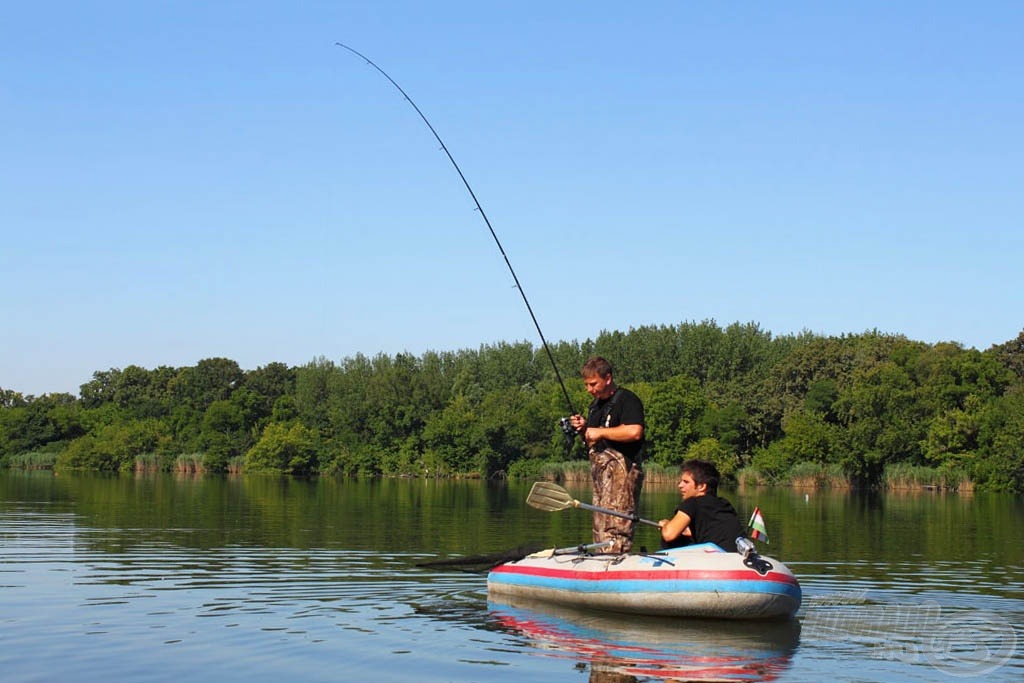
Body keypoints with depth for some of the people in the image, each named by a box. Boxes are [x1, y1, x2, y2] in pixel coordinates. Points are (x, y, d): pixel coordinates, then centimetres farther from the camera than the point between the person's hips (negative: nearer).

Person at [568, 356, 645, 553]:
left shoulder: (626, 400, -7)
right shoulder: (596, 404, 22)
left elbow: (635, 432, -24)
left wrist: (600, 432, -15)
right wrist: (583, 428, 8)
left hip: (621, 469, -10)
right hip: (600, 470, 10)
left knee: (615, 530, -16)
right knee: (599, 531, 9)